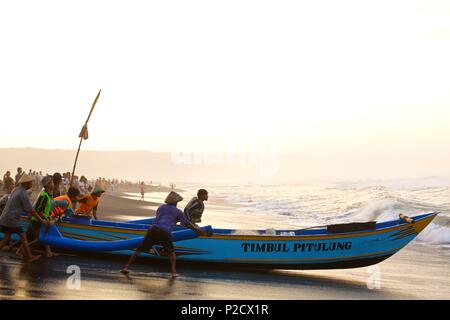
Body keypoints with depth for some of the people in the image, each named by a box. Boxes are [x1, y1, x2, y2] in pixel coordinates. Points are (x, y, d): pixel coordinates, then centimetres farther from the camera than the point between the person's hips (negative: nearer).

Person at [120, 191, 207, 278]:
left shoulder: (161, 208, 29)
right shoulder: (178, 211, 19)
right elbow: (187, 224, 23)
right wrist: (198, 230, 35)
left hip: (153, 229, 3)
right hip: (165, 232, -3)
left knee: (140, 249, 12)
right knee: (171, 252, 18)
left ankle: (126, 267, 6)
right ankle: (173, 271, 1)